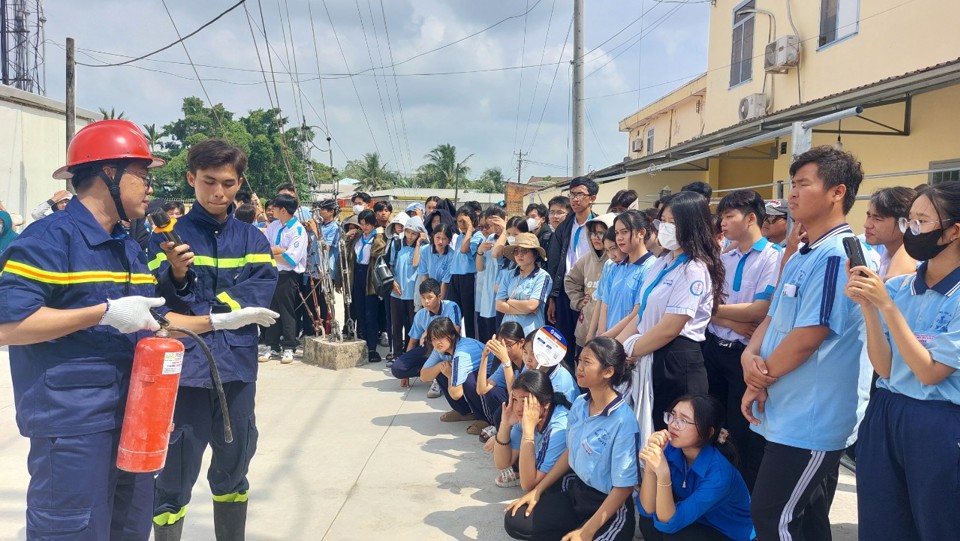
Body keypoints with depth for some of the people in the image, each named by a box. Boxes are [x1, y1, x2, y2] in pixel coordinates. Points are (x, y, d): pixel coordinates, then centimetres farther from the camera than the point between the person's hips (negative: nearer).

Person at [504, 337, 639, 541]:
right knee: (515, 521, 2)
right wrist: (538, 490, 11)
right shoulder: (579, 404, -4)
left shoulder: (623, 421, -26)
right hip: (575, 489, 7)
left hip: (608, 506, -7)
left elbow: (623, 487, -21)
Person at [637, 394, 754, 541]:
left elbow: (668, 523, -33)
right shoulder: (670, 450, -16)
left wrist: (663, 473, -47)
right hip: (695, 523, 5)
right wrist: (650, 465, -34)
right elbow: (647, 509, -20)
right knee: (648, 520, -19)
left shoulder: (719, 473, -32)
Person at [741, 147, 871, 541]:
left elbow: (806, 337, -23)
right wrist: (750, 355, -7)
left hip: (810, 422, -10)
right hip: (789, 417, 10)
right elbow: (772, 318, 14)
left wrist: (759, 379, -8)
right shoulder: (802, 257, 14)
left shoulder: (838, 255, -20)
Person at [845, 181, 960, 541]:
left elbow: (929, 372, -17)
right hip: (883, 416, 5)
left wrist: (886, 305, -20)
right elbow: (884, 368, -2)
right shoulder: (896, 287, 3)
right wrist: (867, 306, -14)